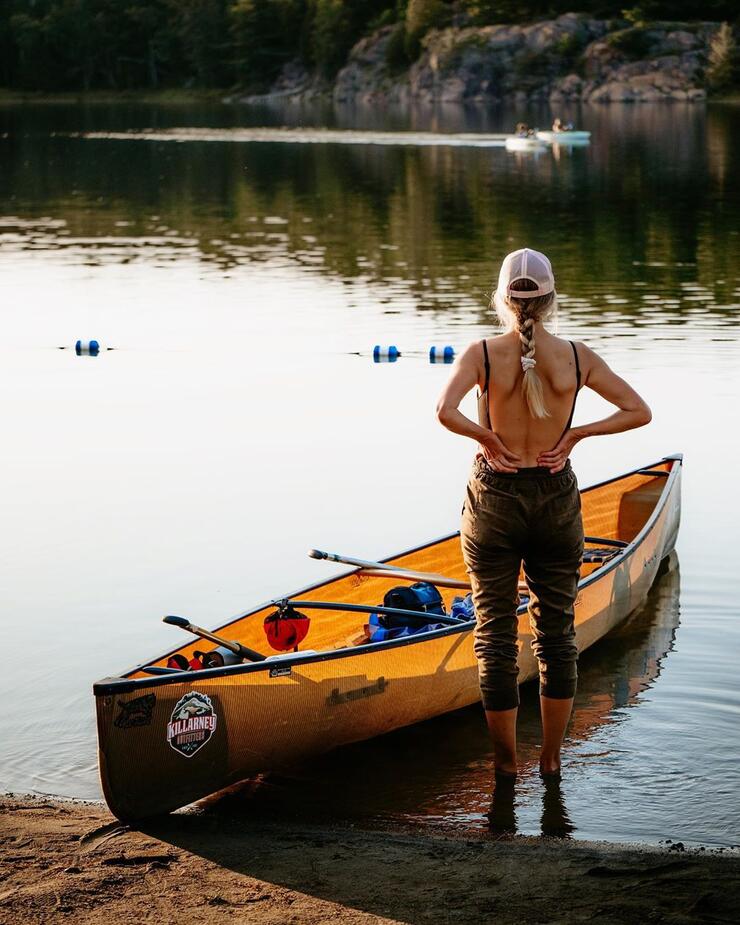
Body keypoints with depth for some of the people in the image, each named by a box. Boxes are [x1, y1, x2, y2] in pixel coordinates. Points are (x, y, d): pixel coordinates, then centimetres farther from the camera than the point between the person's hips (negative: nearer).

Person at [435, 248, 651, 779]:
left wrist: (487, 437, -10)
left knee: (496, 633, 8)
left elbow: (445, 411, -25)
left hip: (494, 499, -2)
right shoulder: (577, 357, -4)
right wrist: (576, 434, 0)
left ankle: (506, 760, 15)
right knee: (557, 632, 13)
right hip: (557, 500, 2)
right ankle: (551, 759, 19)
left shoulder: (483, 354, -10)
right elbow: (639, 411, -3)